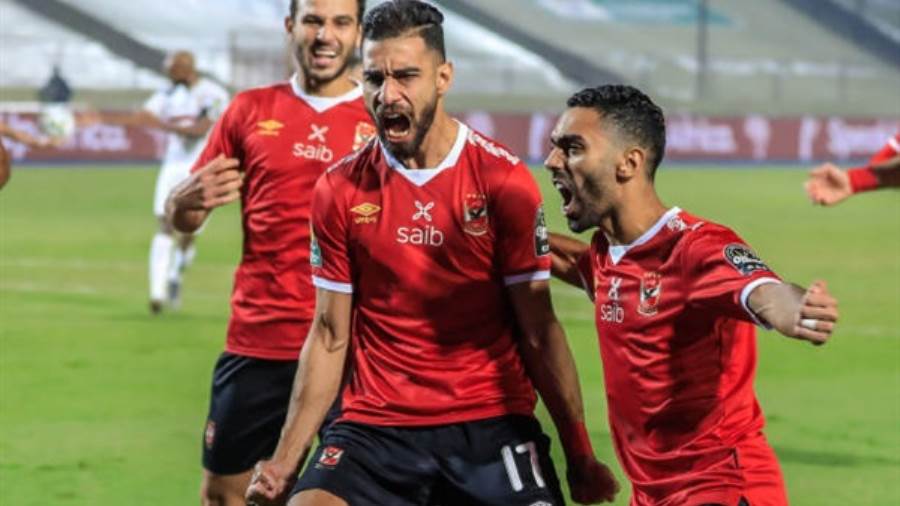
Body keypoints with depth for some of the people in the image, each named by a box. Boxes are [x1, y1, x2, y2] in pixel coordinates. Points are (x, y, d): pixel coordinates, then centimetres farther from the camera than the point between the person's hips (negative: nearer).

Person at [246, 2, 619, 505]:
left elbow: (539, 331, -1)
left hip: (490, 425, -1)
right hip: (375, 426, 1)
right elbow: (330, 336, 8)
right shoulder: (341, 189, 3)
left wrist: (581, 456, -5)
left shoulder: (504, 179, -3)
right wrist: (287, 459, 1)